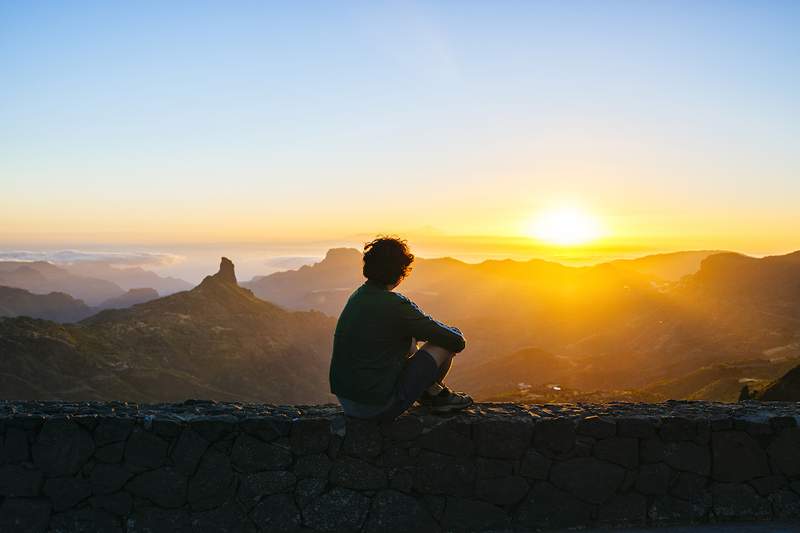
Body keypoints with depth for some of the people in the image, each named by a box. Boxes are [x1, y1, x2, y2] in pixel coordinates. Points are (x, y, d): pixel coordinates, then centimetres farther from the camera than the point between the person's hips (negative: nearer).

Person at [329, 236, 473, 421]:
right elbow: (457, 342, -12)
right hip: (379, 408, -8)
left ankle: (430, 393, 32)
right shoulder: (396, 306, -21)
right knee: (444, 343, -1)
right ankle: (434, 393, 23)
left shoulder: (358, 295, 5)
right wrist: (456, 333, 10)